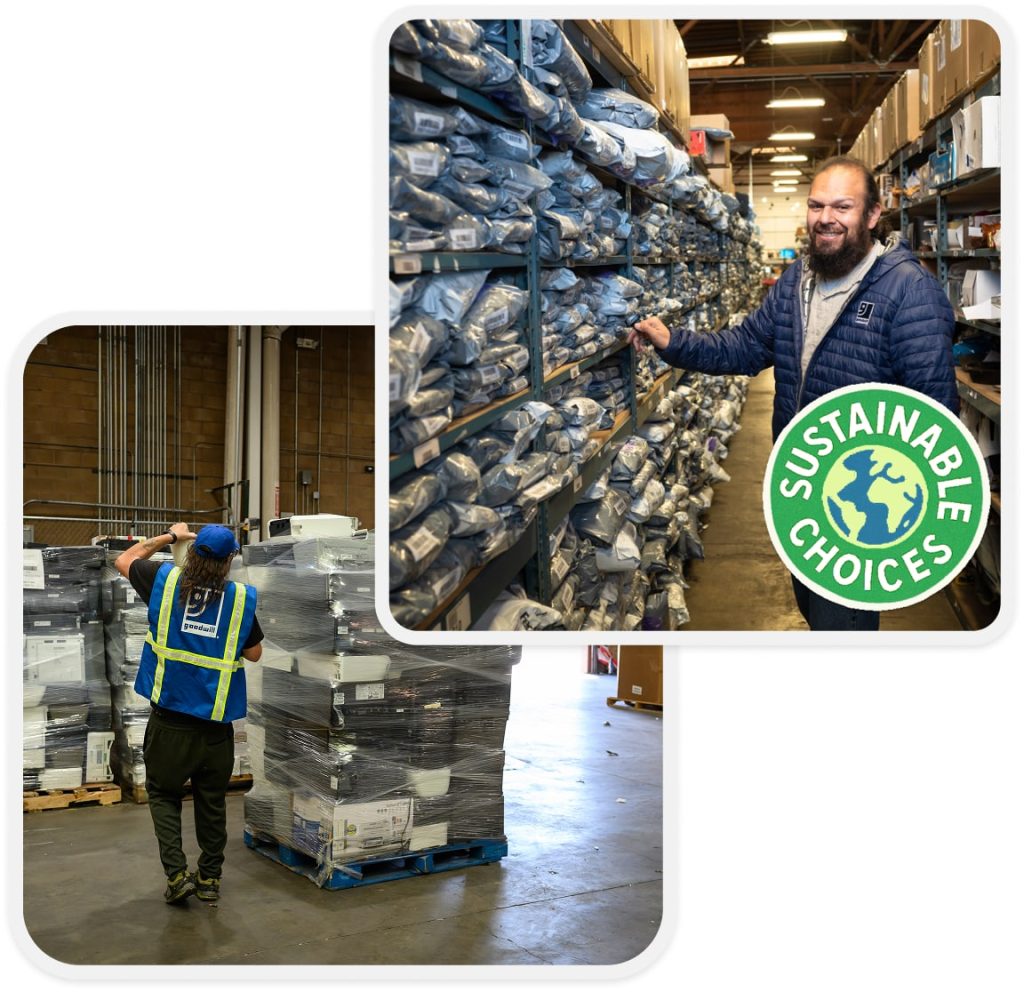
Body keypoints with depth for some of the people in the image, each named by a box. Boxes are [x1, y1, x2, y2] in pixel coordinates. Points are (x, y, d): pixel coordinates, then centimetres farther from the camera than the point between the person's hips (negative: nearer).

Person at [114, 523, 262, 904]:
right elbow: (254, 653, 7)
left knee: (163, 792, 18)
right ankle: (210, 877, 27)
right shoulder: (242, 598, -6)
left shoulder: (165, 581, -6)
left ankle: (177, 873, 8)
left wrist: (168, 537, 22)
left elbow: (124, 560, 14)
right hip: (216, 722, 1)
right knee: (212, 800, 17)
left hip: (169, 718, 0)